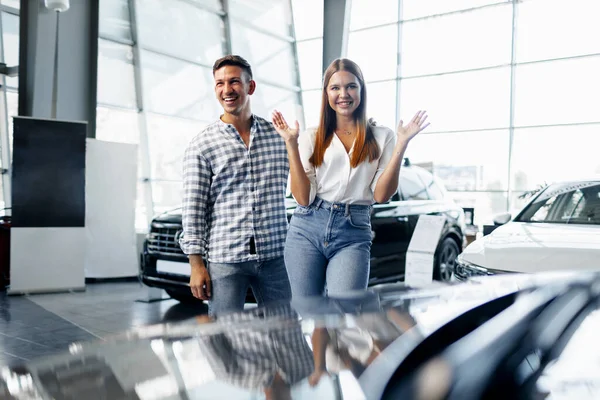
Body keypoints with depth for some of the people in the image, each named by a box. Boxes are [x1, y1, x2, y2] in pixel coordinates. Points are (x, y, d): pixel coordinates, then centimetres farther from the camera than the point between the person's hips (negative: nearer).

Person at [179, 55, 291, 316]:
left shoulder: (278, 135, 8)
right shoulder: (201, 145, 1)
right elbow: (193, 208, -2)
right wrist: (196, 264, -5)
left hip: (275, 256, 3)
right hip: (224, 259, -2)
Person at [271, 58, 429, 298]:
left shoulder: (381, 137, 8)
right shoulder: (311, 138, 8)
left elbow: (381, 195, -2)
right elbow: (303, 198, -2)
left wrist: (401, 145, -8)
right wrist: (291, 145, -6)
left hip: (353, 235, -1)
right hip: (307, 229, 1)